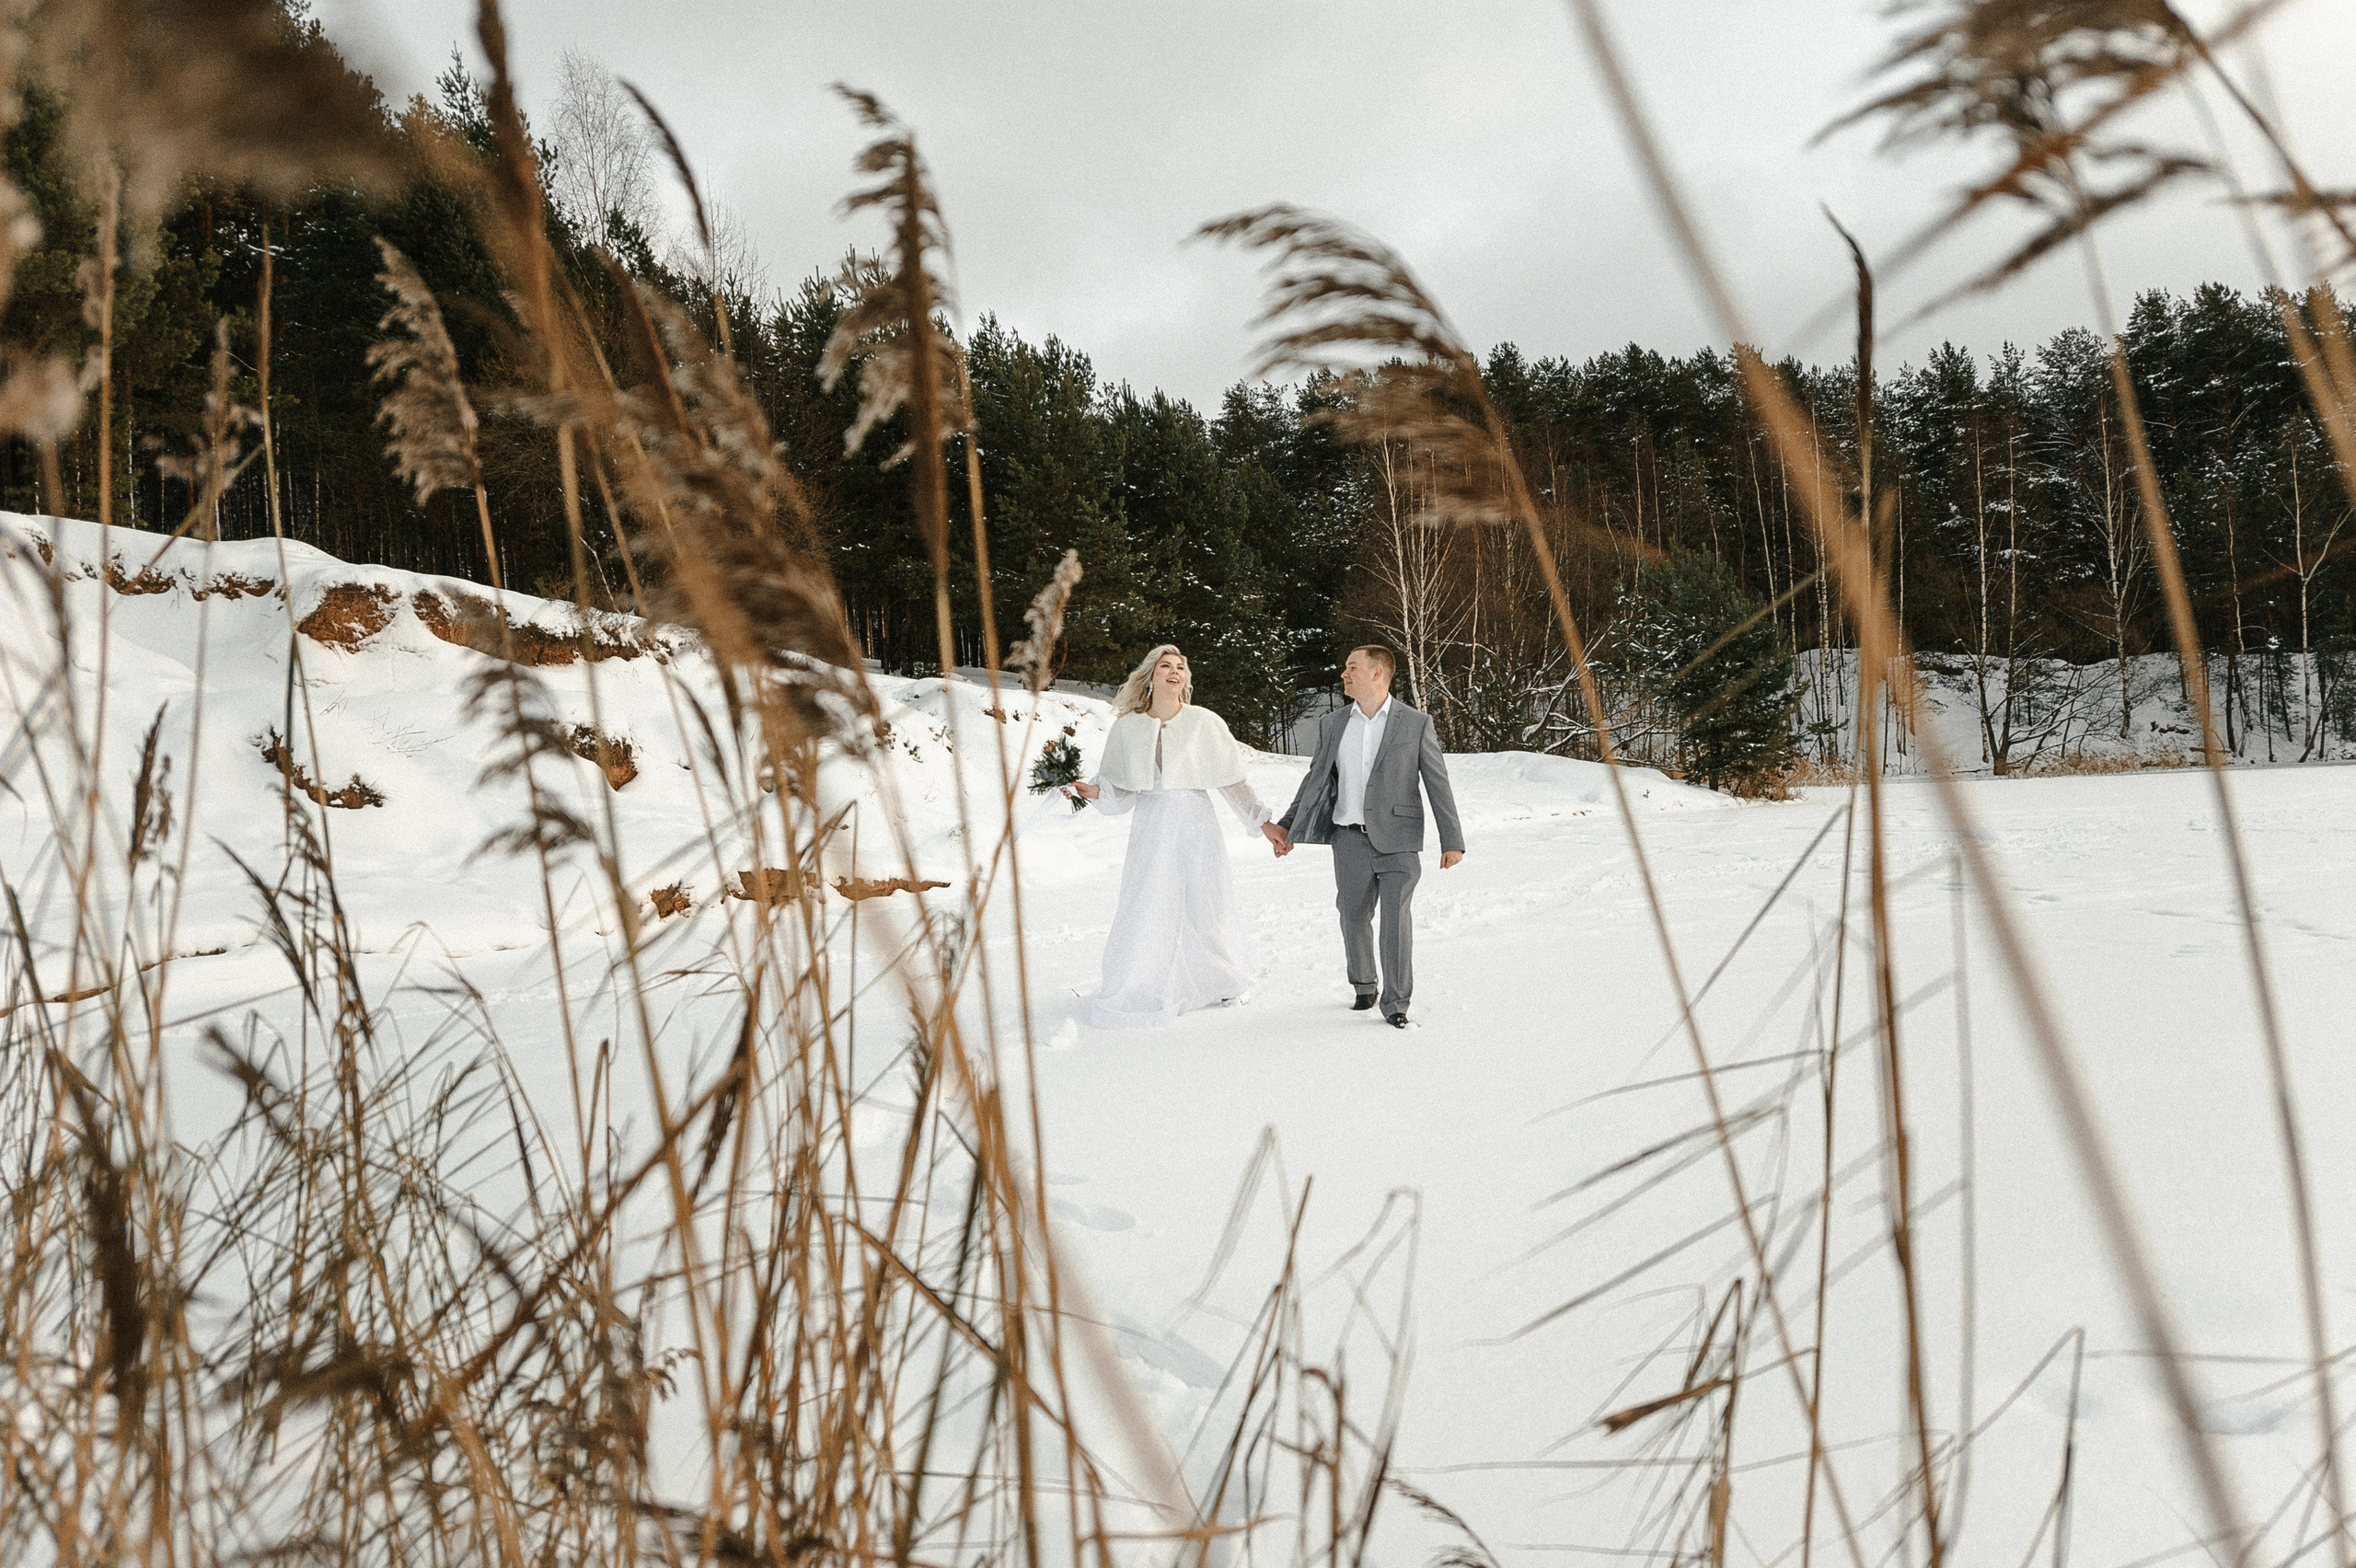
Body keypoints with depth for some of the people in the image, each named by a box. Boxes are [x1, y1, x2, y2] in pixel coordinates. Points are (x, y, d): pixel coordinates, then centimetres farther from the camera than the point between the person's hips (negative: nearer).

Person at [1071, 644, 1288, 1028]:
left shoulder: (1203, 723, -2)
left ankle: (1217, 982, 27)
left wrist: (1264, 824, 1)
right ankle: (1138, 995, 9)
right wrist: (1096, 791, -12)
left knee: (1202, 906, 5)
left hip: (1195, 826, -1)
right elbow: (1123, 789, 8)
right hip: (1150, 828, 1)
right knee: (1147, 910, -2)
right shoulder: (1128, 727, 3)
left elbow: (1232, 781, 2)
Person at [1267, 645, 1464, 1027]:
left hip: (1397, 841, -3)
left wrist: (1452, 840, -4)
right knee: (1354, 918, 10)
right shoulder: (1332, 724, 8)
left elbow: (1438, 784, -1)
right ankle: (1364, 987, 32)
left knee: (1396, 918, -9)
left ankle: (1395, 1002, 1)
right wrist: (1287, 827, 14)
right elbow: (1316, 778, 16)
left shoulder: (1416, 724, -1)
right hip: (1350, 838, 4)